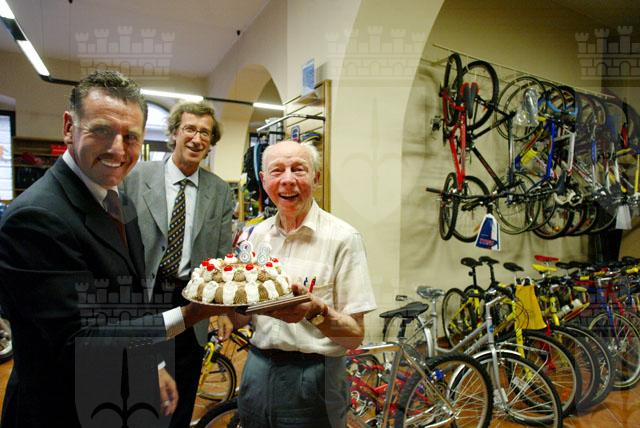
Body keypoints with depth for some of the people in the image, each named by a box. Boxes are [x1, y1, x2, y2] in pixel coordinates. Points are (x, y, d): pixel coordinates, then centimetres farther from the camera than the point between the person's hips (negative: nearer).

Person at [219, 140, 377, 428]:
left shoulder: (343, 238, -15)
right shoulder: (258, 234, 2)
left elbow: (355, 335, -14)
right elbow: (243, 317, 9)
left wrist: (316, 311, -32)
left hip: (312, 380, -4)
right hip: (257, 372, 5)